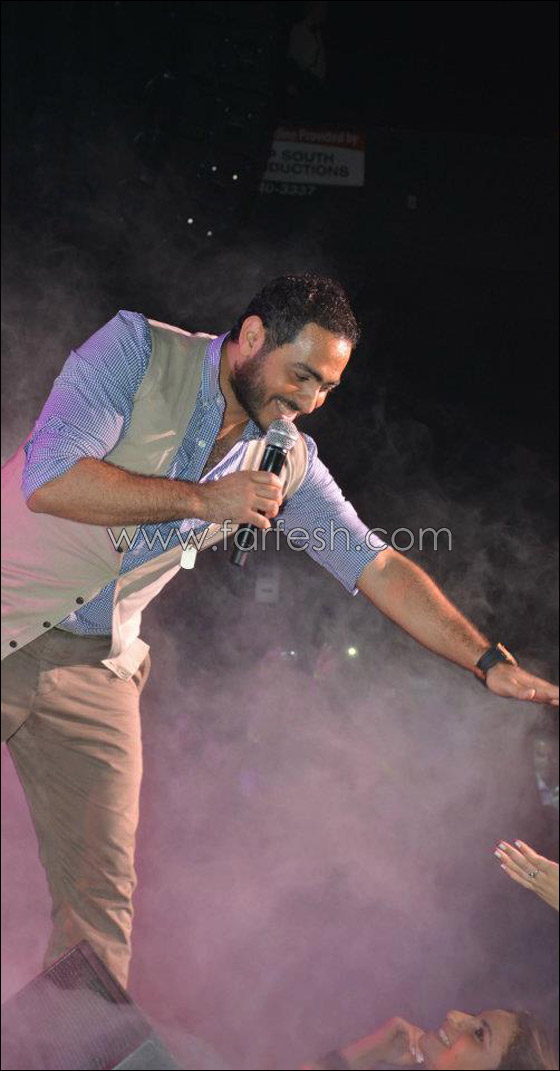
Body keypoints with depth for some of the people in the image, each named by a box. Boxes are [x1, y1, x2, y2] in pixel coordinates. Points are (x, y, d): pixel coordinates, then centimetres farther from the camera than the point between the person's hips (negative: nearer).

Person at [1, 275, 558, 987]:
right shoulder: (137, 349, -11)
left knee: (101, 895, 0)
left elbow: (377, 567, 4)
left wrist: (494, 664, -2)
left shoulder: (289, 461, 1)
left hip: (95, 666, 4)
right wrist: (203, 500, -20)